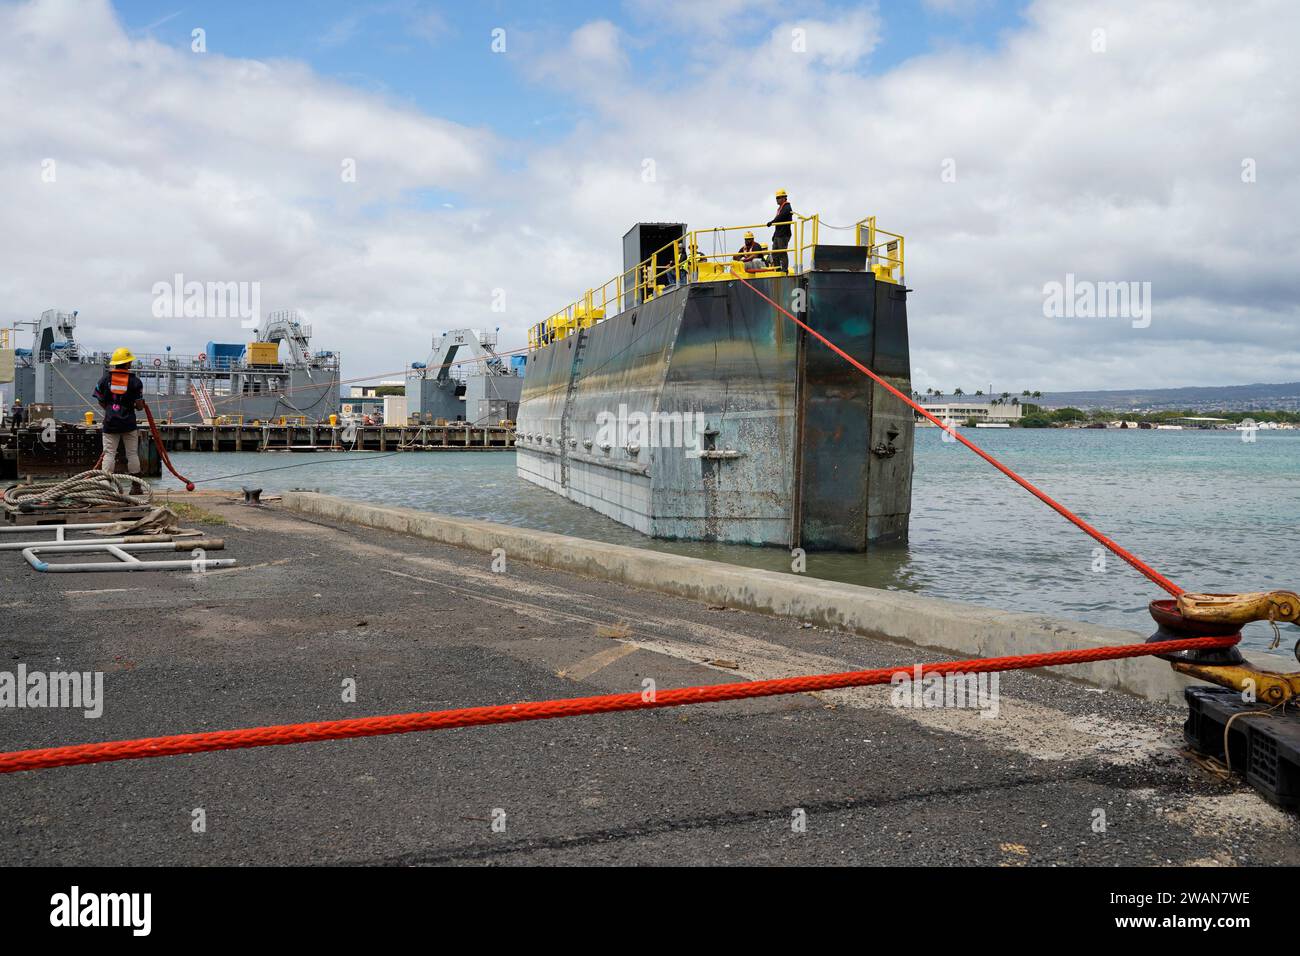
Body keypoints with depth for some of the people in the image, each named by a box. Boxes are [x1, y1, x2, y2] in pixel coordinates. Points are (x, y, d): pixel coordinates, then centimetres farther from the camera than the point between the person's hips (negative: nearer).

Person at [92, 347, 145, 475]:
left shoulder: (105, 378, 1)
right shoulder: (135, 380, -6)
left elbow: (101, 402, 6)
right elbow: (139, 405, -6)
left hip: (110, 422, 1)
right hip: (129, 422, -1)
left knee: (109, 453, 3)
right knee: (132, 453, 8)